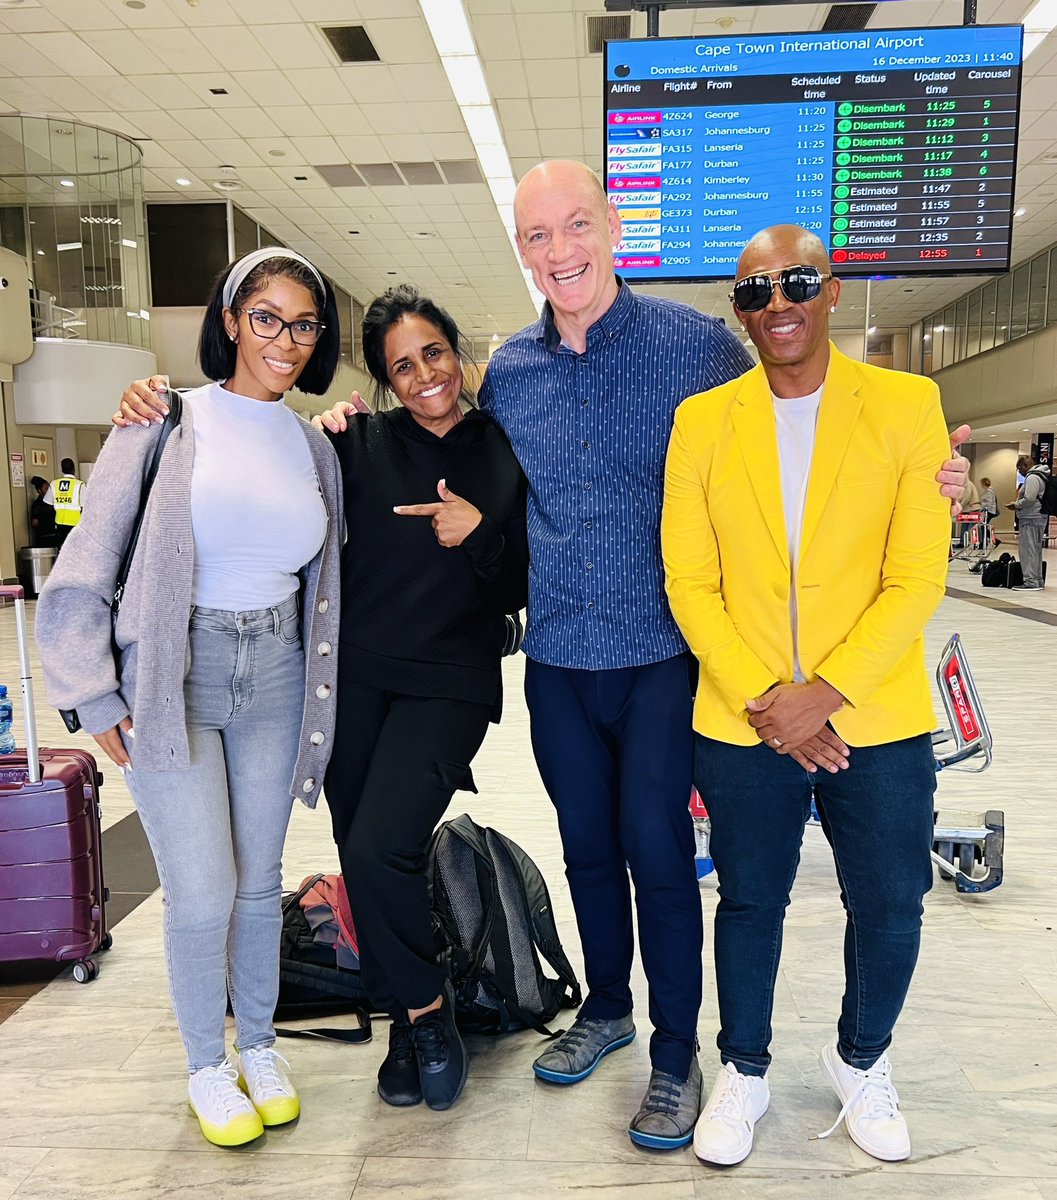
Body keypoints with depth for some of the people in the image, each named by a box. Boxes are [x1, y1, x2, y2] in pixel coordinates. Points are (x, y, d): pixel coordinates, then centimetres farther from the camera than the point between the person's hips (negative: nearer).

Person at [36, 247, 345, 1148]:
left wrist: (320, 688, 12)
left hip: (274, 675, 4)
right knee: (203, 895, 0)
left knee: (261, 880, 12)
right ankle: (207, 1066, 26)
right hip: (170, 676, -3)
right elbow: (86, 566, -6)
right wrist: (92, 692, -8)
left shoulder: (315, 448, 8)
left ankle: (259, 1045, 35)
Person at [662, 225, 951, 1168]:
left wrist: (823, 694, -15)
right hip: (742, 726, 1)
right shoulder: (702, 420, 1)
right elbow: (689, 583, -2)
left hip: (877, 722, 0)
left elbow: (917, 578, -8)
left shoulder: (907, 406, -3)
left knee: (890, 909, 14)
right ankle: (744, 1072, 39)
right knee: (749, 904, 15)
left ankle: (861, 1063, 43)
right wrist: (763, 698, -11)